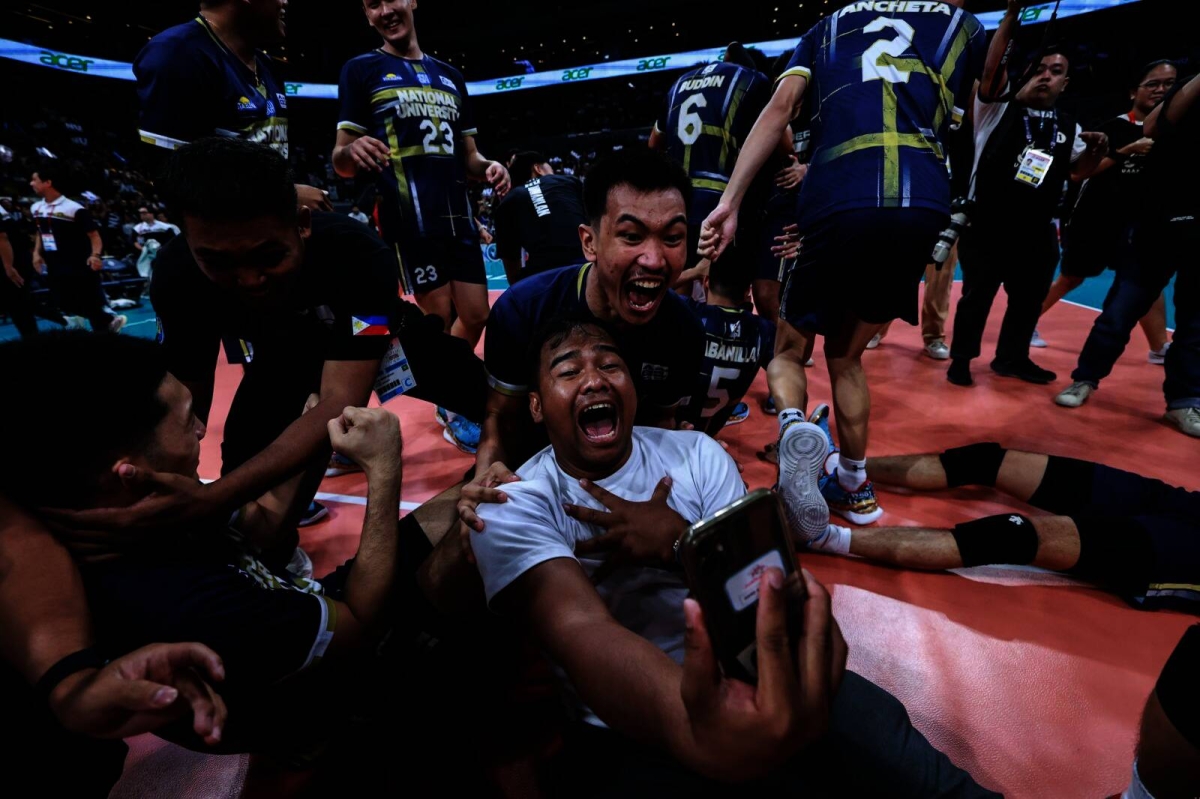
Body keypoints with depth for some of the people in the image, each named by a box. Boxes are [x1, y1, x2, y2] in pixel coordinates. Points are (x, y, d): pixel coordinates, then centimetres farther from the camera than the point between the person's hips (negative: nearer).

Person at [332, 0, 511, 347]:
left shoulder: (450, 76, 19)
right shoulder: (361, 69, 4)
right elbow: (341, 161, -1)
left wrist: (488, 167, -3)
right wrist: (352, 152, -25)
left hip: (459, 216, 5)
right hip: (410, 219, -5)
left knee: (476, 317, 6)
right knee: (440, 320, -6)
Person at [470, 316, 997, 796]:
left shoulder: (696, 453, 2)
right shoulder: (514, 507, -9)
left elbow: (758, 579, 1)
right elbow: (579, 629, -26)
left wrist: (677, 537, -17)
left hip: (742, 672, 2)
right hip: (628, 731, -1)